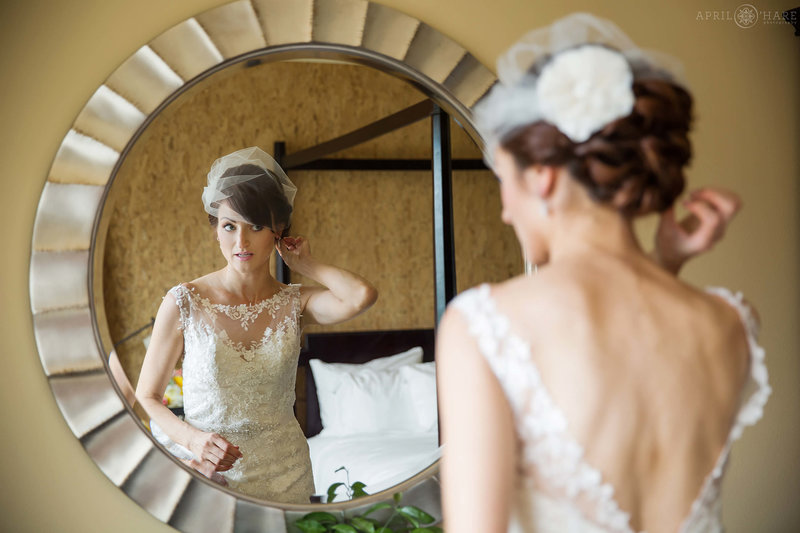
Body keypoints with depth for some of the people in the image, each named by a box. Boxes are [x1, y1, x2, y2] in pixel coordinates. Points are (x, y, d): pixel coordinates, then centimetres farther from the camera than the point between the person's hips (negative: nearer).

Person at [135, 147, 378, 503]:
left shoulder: (294, 304, 0)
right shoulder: (184, 303, -4)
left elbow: (362, 296, -20)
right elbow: (145, 397, 1)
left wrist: (306, 265, -4)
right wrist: (193, 438, -17)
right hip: (200, 472, -1)